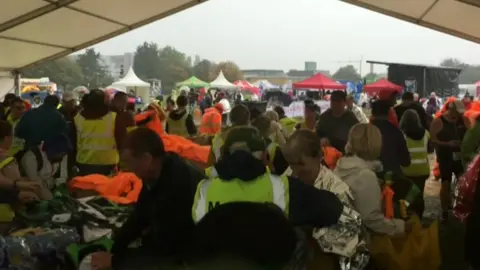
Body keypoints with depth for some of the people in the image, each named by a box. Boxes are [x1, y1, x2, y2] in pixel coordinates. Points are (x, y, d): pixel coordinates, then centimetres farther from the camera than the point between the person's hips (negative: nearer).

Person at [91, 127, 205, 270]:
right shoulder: (155, 174, -5)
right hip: (170, 247, 8)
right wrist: (112, 251, -3)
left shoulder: (178, 184, -33)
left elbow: (162, 247, -24)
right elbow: (138, 218, 6)